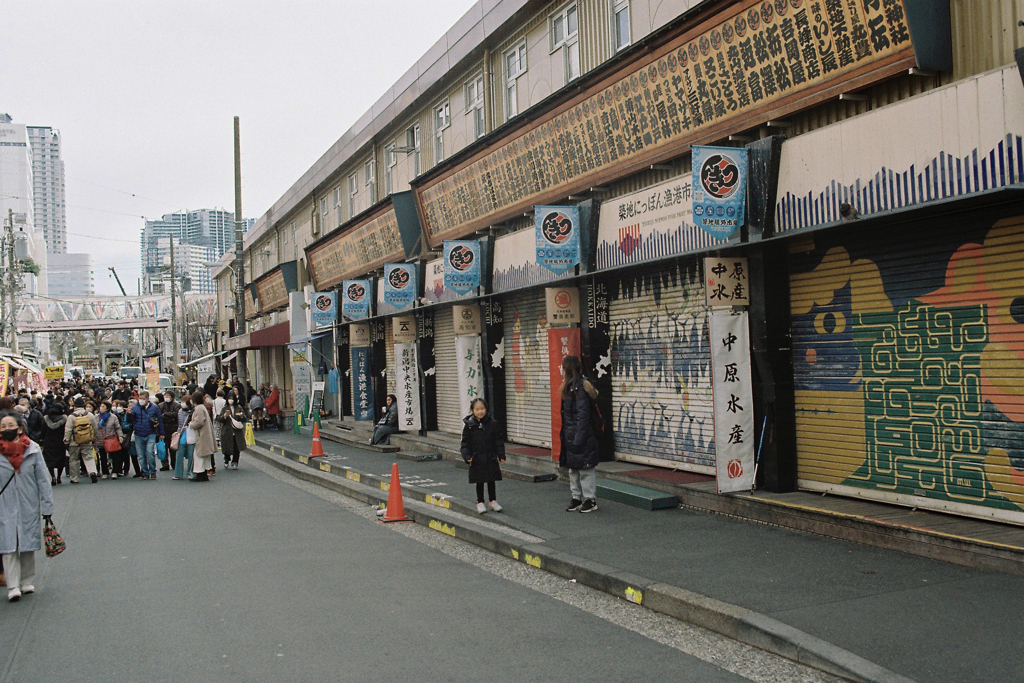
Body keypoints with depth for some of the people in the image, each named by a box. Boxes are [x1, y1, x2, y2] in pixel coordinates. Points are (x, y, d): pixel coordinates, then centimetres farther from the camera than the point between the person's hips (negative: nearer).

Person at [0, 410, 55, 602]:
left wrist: (47, 507, 0)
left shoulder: (33, 449, -3)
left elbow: (42, 480, 2)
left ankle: (27, 582, 22)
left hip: (29, 507, 1)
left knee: (28, 546, 10)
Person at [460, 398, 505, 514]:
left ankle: (493, 501, 24)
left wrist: (501, 456, -1)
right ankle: (480, 502, 20)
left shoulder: (492, 423, -3)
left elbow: (498, 440, 2)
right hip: (477, 459, -1)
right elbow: (465, 442, -1)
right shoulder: (469, 425, -5)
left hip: (491, 458, 1)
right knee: (479, 482, 9)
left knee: (491, 480, 11)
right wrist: (467, 455, -12)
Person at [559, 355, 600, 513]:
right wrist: (564, 433, 16)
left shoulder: (580, 387, -16)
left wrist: (579, 438, -22)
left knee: (585, 468, -2)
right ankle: (577, 498, 23)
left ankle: (590, 499, 7)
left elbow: (582, 415, -20)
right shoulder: (569, 386, 13)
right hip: (570, 436, 10)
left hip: (582, 436, -10)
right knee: (573, 468, 14)